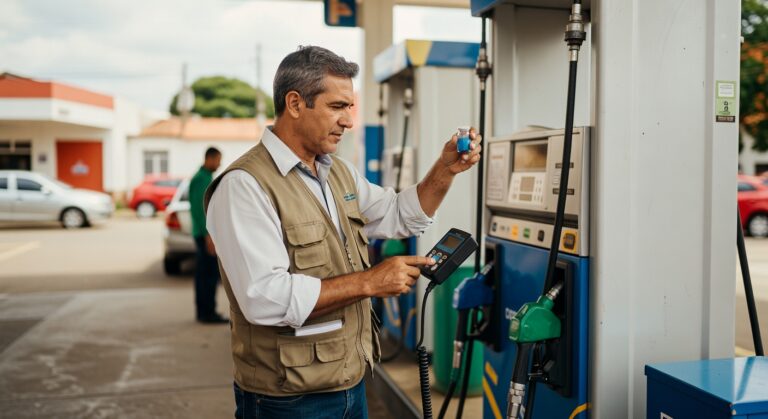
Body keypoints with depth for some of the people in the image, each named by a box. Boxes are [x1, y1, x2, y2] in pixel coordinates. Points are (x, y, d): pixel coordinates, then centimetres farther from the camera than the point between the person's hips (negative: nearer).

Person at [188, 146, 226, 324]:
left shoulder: (205, 177, 17)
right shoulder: (202, 179, -13)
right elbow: (200, 209, -20)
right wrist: (208, 235, -22)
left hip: (203, 233, 10)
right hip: (205, 234, -10)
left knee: (203, 273, 11)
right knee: (210, 273, -7)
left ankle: (203, 312, 16)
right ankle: (208, 312, -4)